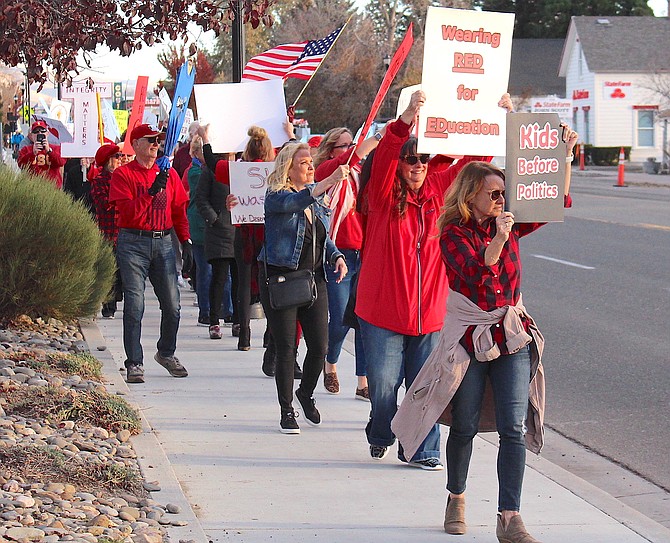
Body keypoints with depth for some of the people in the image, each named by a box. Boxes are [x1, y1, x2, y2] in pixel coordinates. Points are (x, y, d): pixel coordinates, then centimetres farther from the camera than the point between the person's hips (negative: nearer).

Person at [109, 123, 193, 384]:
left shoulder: (169, 174, 12)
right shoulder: (123, 174, -1)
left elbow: (179, 210, 16)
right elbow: (129, 213, -12)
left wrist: (186, 242, 9)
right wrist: (152, 191, -21)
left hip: (163, 242, 4)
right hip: (133, 243, -4)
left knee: (172, 304, 4)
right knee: (134, 306, -6)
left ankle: (166, 353, 26)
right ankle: (134, 363, -2)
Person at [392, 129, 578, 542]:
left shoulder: (510, 224, 4)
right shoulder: (454, 233, -8)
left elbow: (558, 202, 7)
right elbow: (476, 274, -23)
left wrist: (565, 155, -2)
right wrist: (499, 239, -32)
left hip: (513, 336, 3)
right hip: (469, 337, -3)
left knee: (514, 428, -8)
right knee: (464, 427, 8)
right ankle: (457, 498, 33)